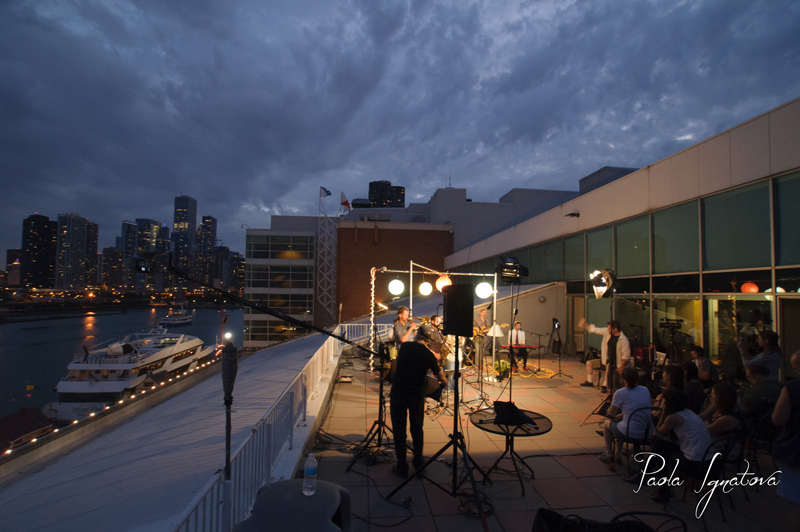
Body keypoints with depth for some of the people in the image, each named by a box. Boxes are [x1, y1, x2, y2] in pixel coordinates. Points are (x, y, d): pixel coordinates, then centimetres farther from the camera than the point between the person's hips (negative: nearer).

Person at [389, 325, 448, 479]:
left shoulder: (405, 346, 1)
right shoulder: (429, 355, -3)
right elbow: (443, 381, 3)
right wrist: (443, 384, 27)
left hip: (398, 393, 0)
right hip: (417, 395, 0)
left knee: (399, 431, 10)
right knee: (417, 430, 19)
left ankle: (402, 468, 18)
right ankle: (418, 463, 33)